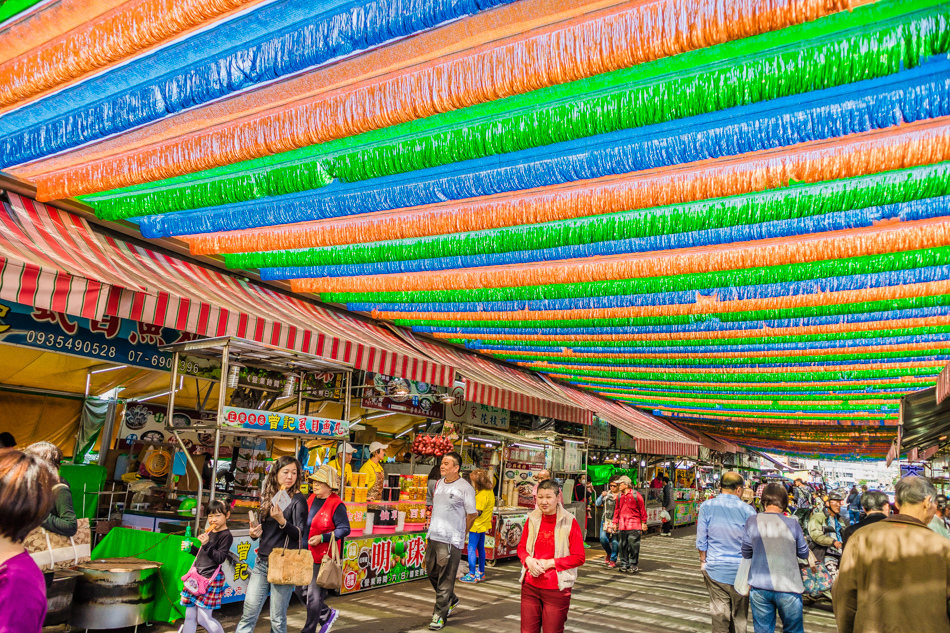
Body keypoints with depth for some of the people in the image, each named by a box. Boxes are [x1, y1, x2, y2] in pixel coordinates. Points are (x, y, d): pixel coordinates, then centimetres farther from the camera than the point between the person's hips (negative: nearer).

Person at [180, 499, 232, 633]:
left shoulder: (226, 535, -10)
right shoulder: (209, 532, 13)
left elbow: (220, 558, -19)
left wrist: (207, 544, -26)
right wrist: (191, 548, 10)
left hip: (211, 579, -8)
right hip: (197, 576, 8)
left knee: (203, 619, -5)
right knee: (189, 616, 11)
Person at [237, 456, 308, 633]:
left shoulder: (298, 500, -6)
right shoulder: (267, 496, 11)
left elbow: (300, 534, -12)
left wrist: (282, 521, -28)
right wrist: (254, 533, -2)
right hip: (262, 562, 5)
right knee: (248, 615, 4)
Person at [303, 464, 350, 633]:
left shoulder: (337, 505, -16)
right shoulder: (311, 498, 7)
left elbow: (345, 529, -17)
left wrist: (322, 538, -24)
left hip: (323, 557, -8)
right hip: (305, 555, 8)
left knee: (314, 595, 0)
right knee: (302, 591, 16)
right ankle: (327, 614, 37)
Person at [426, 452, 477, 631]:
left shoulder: (465, 488, -11)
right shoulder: (439, 483, 10)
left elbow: (472, 514, -5)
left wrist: (461, 533, 4)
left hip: (451, 541, -7)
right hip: (433, 537, 7)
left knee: (446, 580, 0)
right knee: (432, 573, 17)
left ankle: (440, 615, 12)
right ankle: (451, 600, 38)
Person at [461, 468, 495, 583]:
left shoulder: (482, 494, -23)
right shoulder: (489, 491, 6)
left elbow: (477, 512, -23)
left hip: (477, 525, -10)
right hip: (484, 525, 10)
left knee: (471, 548, -3)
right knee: (480, 548, 17)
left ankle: (472, 575, 1)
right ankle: (481, 573, 27)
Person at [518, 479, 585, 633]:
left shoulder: (569, 522, -10)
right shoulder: (532, 519, 3)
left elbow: (579, 557, -10)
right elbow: (521, 547, 12)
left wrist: (550, 563, -17)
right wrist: (528, 560, -10)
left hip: (557, 589, -4)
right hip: (530, 586, 4)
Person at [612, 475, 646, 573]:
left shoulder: (635, 495, -4)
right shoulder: (619, 496, 11)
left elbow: (642, 509, 0)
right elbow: (617, 510, 18)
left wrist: (643, 522, 0)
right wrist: (615, 522, 14)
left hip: (634, 525, -5)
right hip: (622, 525, 5)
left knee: (633, 545, -3)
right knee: (623, 545, 7)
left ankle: (633, 565, 9)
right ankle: (624, 564, 17)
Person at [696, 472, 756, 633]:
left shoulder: (707, 506, -6)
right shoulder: (747, 509, -10)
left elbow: (701, 540, 0)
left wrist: (703, 561, 14)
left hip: (715, 570, 1)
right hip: (740, 571, -1)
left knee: (719, 615, 6)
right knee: (739, 616, 13)